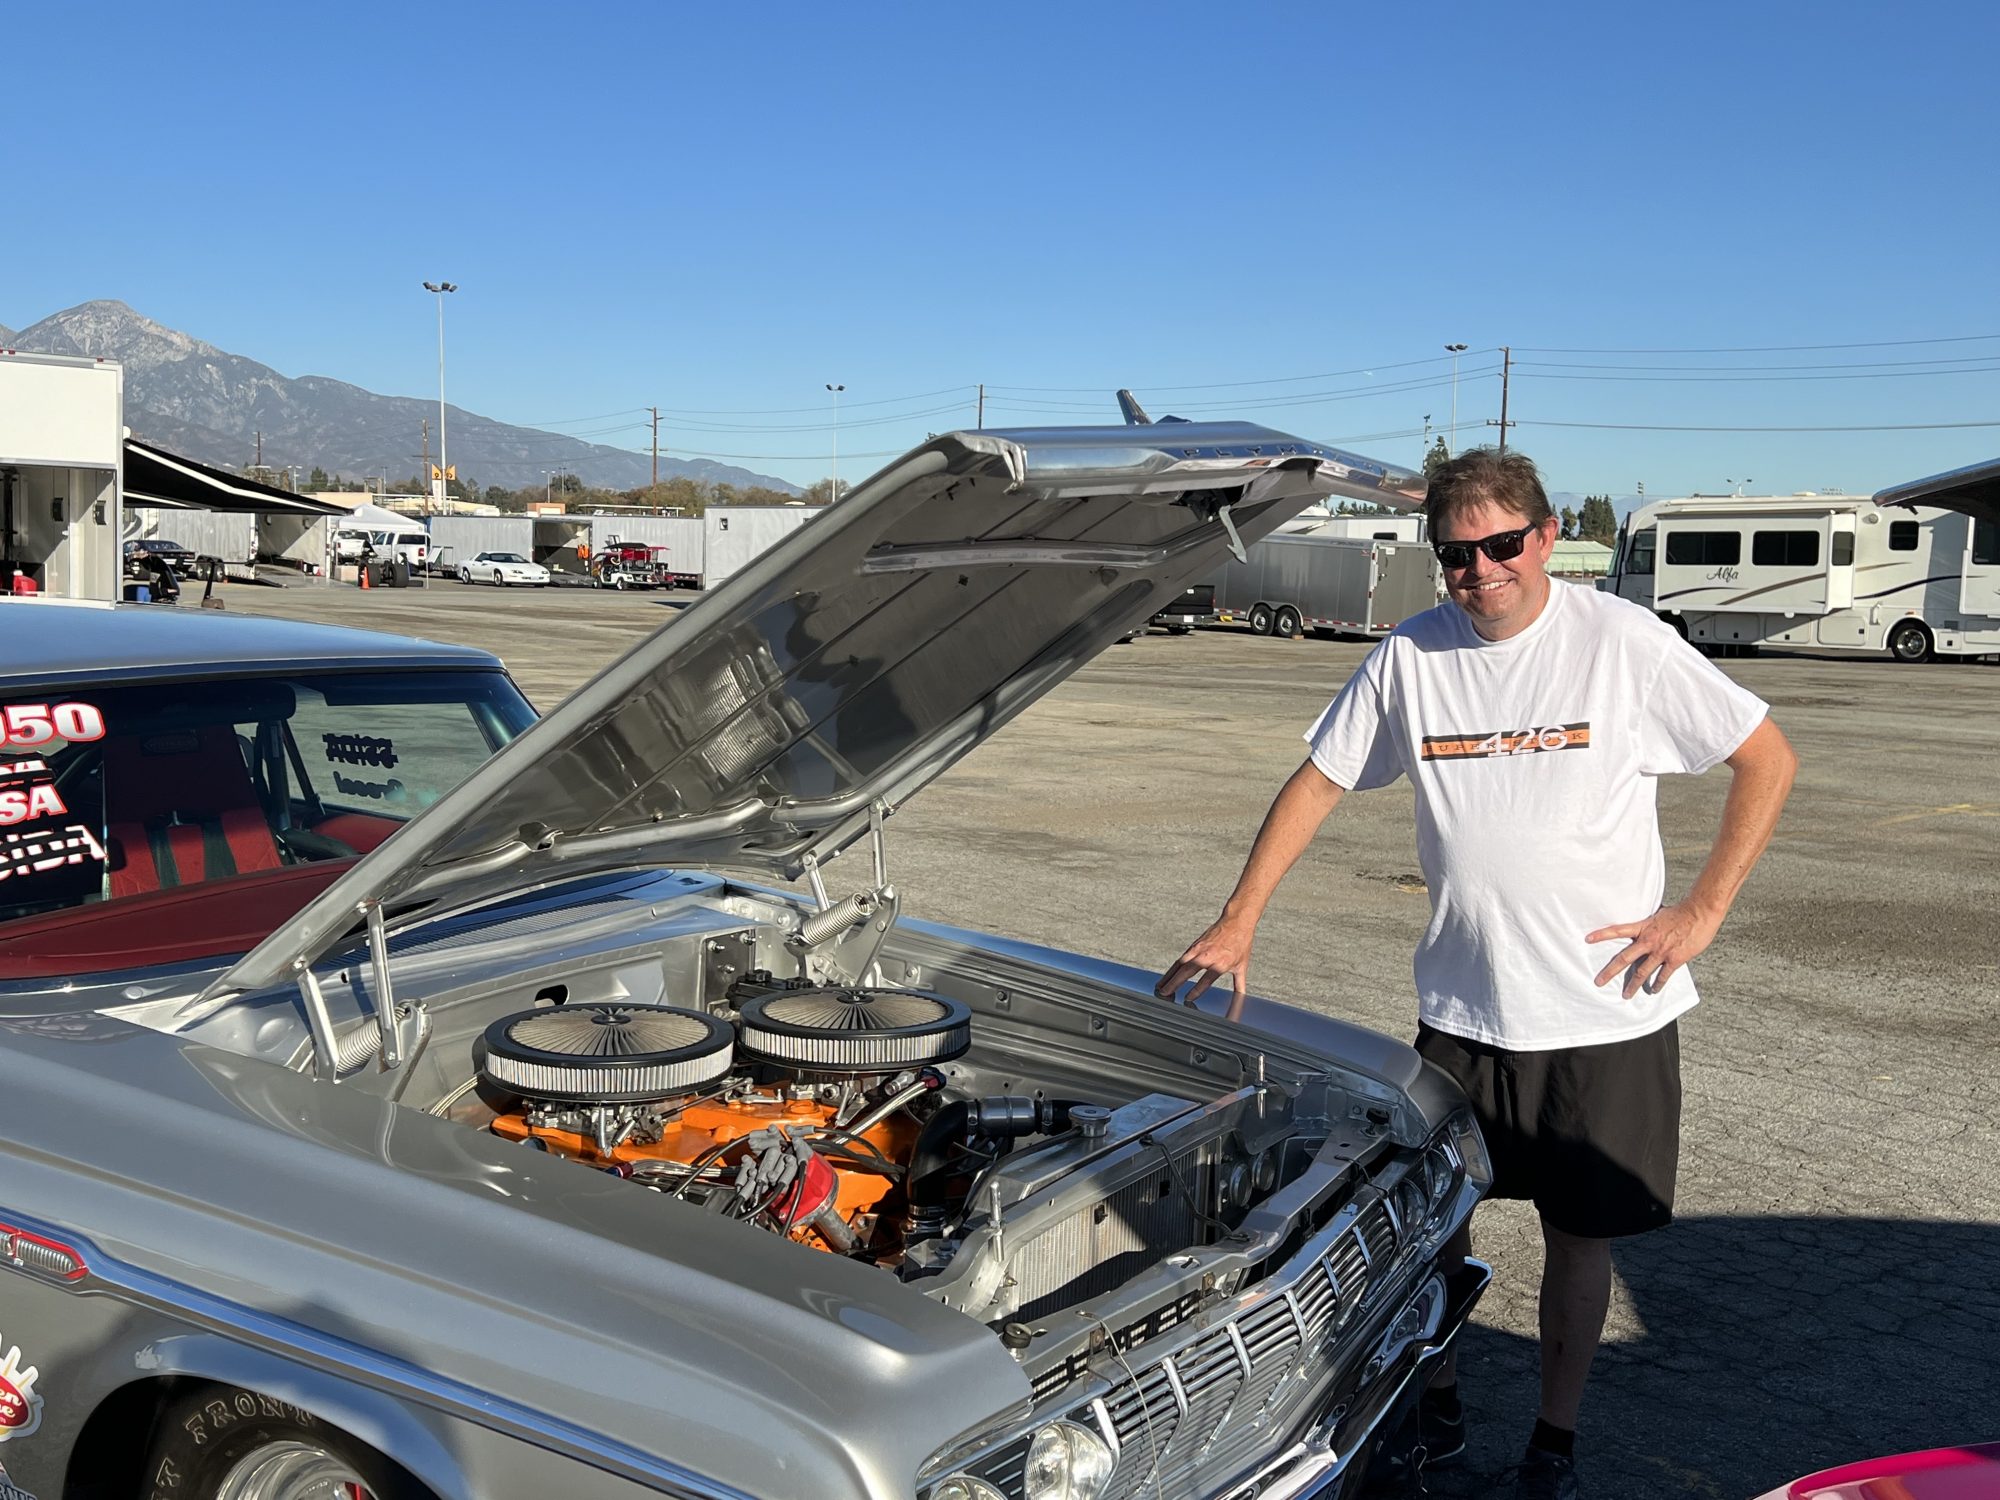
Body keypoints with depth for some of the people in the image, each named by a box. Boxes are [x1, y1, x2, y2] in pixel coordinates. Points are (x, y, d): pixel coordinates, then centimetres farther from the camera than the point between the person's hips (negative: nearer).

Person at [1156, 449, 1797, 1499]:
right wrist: (1237, 924, 2)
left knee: (1578, 1229, 10)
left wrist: (1699, 912, -9)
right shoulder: (1410, 657, -1)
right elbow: (1317, 783, 7)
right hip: (1459, 1007, 3)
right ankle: (1435, 1408, 35)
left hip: (1605, 1010, -3)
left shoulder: (1622, 642, -10)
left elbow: (1768, 761, -3)